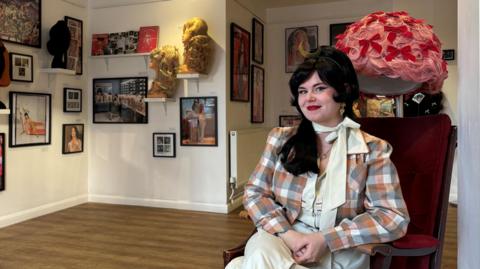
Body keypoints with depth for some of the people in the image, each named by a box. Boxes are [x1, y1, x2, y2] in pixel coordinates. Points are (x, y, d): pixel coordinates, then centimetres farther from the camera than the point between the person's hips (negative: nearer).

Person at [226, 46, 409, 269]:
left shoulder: (373, 150, 0)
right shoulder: (281, 139, 7)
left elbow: (394, 218, -7)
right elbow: (254, 193, 5)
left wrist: (326, 239, -16)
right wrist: (288, 235, -13)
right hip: (281, 241, 3)